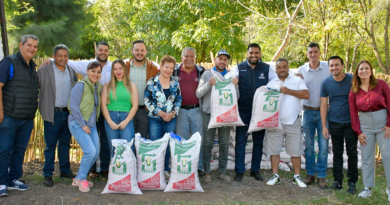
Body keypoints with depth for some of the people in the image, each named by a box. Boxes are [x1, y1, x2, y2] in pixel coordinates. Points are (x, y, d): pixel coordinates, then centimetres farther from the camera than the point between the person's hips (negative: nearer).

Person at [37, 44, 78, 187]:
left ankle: (65, 170, 25)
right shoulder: (44, 71, -5)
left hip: (68, 112, 4)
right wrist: (43, 108, -15)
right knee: (50, 145, 2)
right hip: (53, 113, -4)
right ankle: (47, 174, 10)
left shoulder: (71, 72, 10)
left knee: (65, 143, 14)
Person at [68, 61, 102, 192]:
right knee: (90, 151, -17)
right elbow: (73, 106, -14)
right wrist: (83, 125, -14)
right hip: (77, 123, -7)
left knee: (95, 154, 3)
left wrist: (90, 124, 10)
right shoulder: (80, 86, -10)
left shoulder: (99, 87, 11)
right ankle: (81, 179, 5)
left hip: (91, 125, 7)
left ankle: (78, 179, 21)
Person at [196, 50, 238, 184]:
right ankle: (207, 172, 11)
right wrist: (209, 84, -17)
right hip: (209, 113, -2)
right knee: (208, 144, 2)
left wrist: (235, 86, -11)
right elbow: (198, 94, -2)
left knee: (224, 144, 6)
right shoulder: (207, 74, 5)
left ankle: (222, 172, 16)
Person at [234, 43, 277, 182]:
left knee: (258, 141, 10)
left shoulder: (267, 69, 7)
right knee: (240, 141, 1)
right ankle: (239, 171, 10)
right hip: (243, 110, -1)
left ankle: (255, 170, 22)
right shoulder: (239, 68, 4)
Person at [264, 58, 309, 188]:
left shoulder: (297, 81, 7)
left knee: (295, 150, 4)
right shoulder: (271, 84, 12)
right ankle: (275, 176, 14)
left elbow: (306, 95, -6)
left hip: (293, 122, -1)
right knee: (274, 149, 3)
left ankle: (297, 176, 16)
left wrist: (289, 91, -13)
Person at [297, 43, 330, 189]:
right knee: (309, 145, 8)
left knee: (323, 145, 0)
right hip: (308, 111, 2)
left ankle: (321, 175, 9)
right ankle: (310, 173, 19)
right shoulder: (301, 70, 3)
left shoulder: (328, 67, -1)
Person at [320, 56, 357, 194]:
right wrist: (324, 126, 1)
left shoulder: (352, 80, -3)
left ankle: (352, 182, 13)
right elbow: (324, 105, 5)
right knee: (337, 153, 8)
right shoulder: (326, 83, 2)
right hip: (334, 123, 2)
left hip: (351, 122, -1)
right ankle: (337, 180, 18)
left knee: (352, 153, 3)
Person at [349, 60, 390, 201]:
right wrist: (358, 132, -1)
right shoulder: (354, 91, 4)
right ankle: (368, 188, 14)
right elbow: (353, 113, 5)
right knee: (366, 157, 5)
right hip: (364, 125, 2)